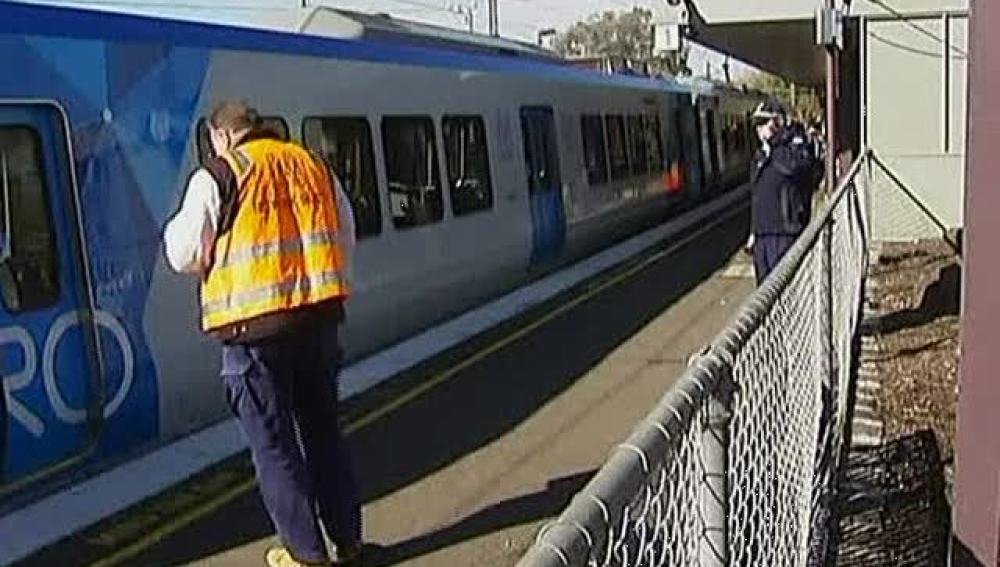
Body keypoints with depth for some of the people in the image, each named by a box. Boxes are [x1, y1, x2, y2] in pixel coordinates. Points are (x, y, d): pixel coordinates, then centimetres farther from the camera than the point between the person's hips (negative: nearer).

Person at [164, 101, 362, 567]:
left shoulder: (216, 177, -5)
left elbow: (184, 256, -4)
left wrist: (176, 227, 16)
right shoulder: (313, 166, 10)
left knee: (273, 445, 8)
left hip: (256, 324, -5)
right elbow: (344, 240, 15)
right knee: (323, 429, 18)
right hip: (319, 317, 5)